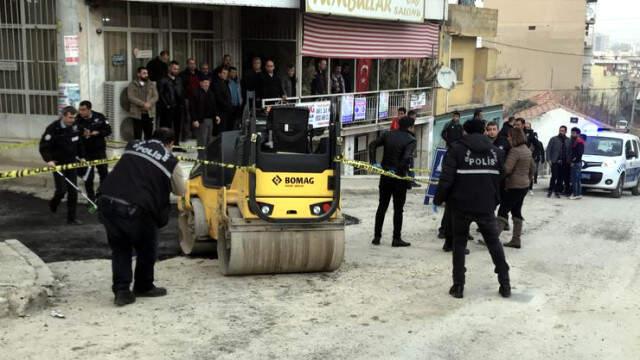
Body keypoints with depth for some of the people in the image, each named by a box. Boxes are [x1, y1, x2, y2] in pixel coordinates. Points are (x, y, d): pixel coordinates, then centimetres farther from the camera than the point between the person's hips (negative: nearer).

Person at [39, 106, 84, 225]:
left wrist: (82, 156, 10)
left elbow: (79, 143, 15)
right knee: (62, 190, -8)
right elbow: (44, 147, -14)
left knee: (73, 191, 2)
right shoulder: (53, 129, -17)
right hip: (58, 164, -4)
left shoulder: (75, 127, -2)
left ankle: (71, 218, 11)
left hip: (72, 163, 5)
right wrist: (49, 160, -26)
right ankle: (53, 204, 27)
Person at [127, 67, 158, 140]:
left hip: (149, 113, 3)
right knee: (137, 135, -1)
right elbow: (131, 97, -10)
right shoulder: (132, 85, 1)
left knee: (149, 134, 6)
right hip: (137, 114, -3)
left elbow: (155, 96, 3)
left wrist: (149, 103, -16)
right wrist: (143, 104, -19)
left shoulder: (151, 84, 11)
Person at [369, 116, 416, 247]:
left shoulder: (388, 135, 5)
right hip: (399, 178, -5)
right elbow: (407, 158, -26)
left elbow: (372, 145, -1)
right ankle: (396, 238, 8)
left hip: (385, 176, 5)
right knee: (398, 209, 5)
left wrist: (373, 162, -4)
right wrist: (398, 170, -17)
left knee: (382, 207, 14)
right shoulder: (410, 140, -11)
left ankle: (377, 236, 16)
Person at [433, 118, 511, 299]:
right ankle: (505, 284, 18)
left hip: (461, 205, -2)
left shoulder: (457, 149, -6)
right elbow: (500, 179, 6)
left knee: (459, 243, 10)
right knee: (494, 242, 16)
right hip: (486, 206, 2)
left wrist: (439, 198, -1)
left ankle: (458, 286, 7)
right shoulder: (495, 151, 7)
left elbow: (446, 178, -12)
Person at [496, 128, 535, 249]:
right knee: (517, 211, 12)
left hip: (514, 186, -9)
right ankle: (516, 240, 12)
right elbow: (532, 168, 20)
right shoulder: (528, 151, 12)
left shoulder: (515, 150, -17)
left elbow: (507, 169, -23)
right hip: (524, 185, 9)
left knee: (503, 211, -9)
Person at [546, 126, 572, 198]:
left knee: (561, 178, 4)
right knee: (554, 177, -8)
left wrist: (569, 160, -1)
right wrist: (549, 159, -10)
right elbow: (548, 149, -1)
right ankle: (550, 191, 2)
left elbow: (570, 151, 9)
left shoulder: (568, 141, 10)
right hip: (555, 162, -3)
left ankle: (557, 191, 13)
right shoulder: (553, 139, 3)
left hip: (564, 163, 3)